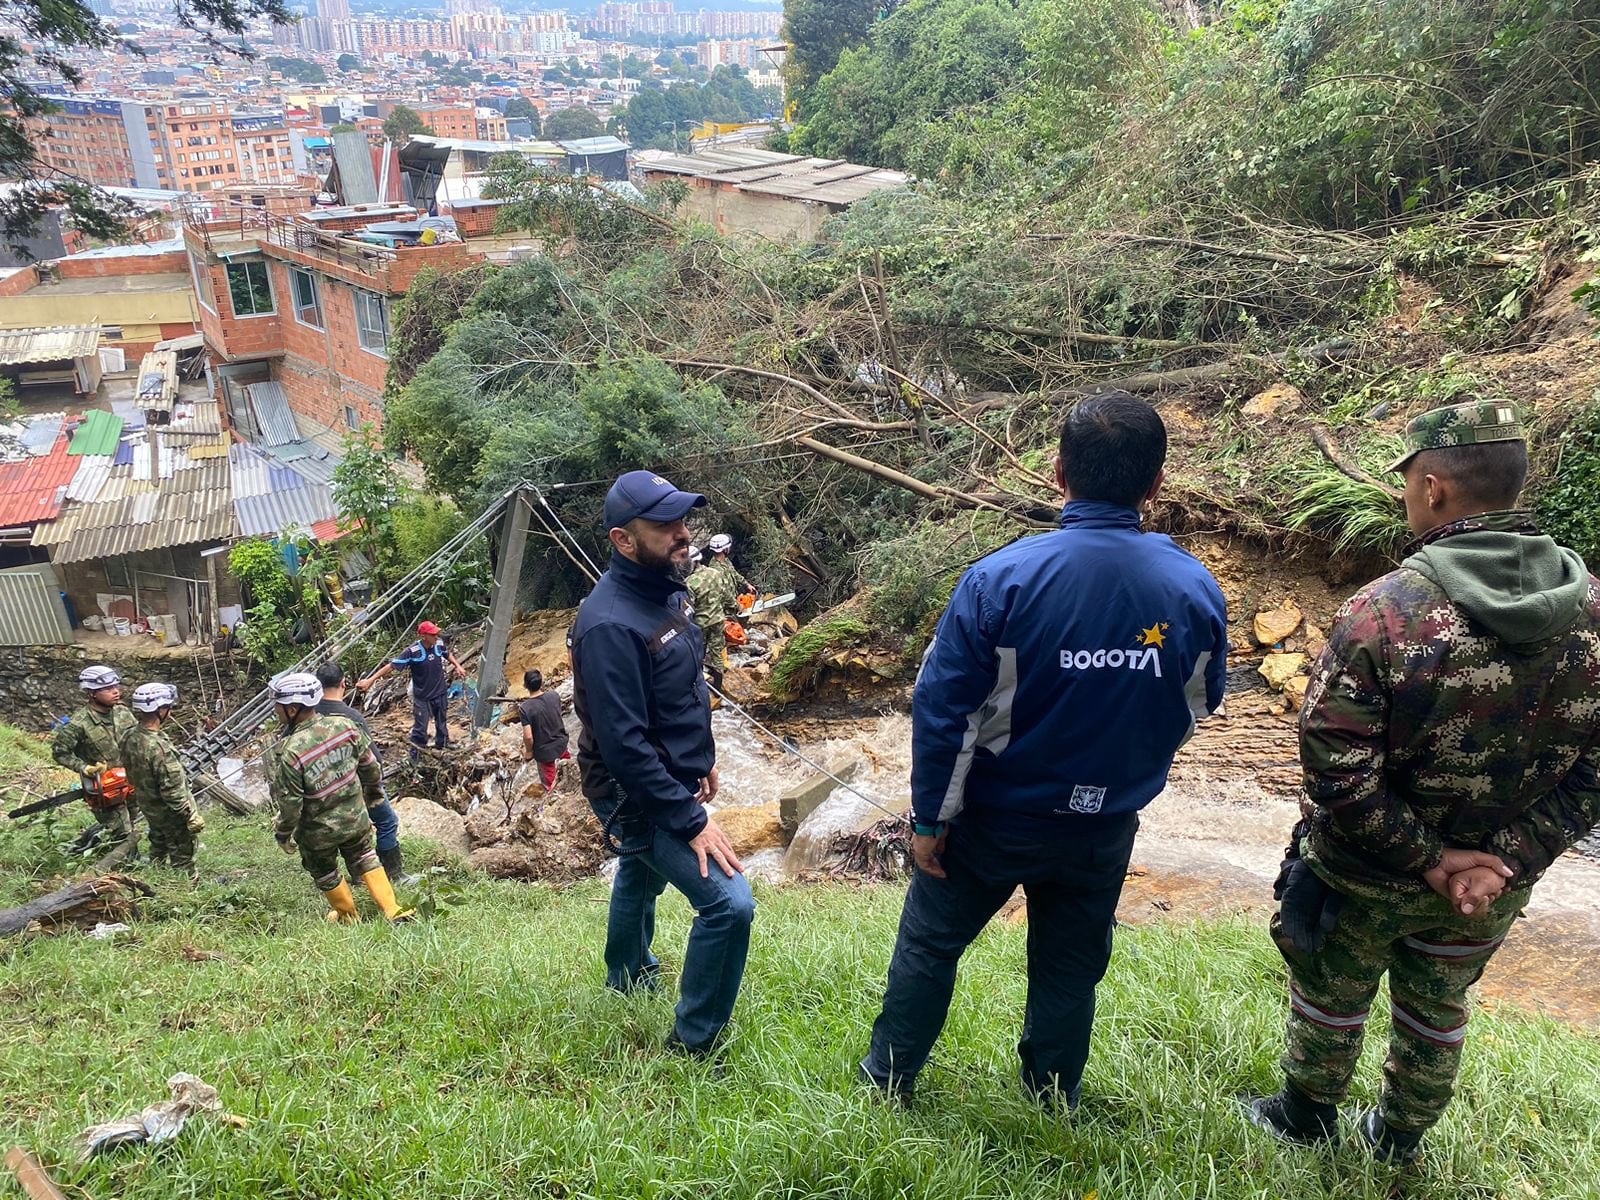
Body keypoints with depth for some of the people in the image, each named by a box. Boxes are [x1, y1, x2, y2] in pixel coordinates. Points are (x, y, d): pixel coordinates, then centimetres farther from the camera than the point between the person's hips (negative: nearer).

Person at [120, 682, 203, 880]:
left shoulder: (130, 737, -10)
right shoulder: (159, 747, -36)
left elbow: (130, 772, 7)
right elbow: (172, 790, -30)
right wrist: (191, 815, -20)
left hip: (147, 805, 8)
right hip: (170, 812, -8)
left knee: (158, 846, 29)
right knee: (182, 857, 11)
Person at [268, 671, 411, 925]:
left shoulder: (289, 753, -29)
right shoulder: (345, 726, -16)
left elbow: (290, 804, -20)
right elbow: (371, 766, -2)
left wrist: (283, 835, -2)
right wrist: (373, 795, 17)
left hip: (319, 831, -4)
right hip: (356, 818, 4)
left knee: (325, 874, 24)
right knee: (365, 860, 25)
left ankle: (347, 915, 43)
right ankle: (393, 911, 21)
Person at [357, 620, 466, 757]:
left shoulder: (439, 645, -10)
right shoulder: (412, 651, -24)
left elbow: (448, 654, 16)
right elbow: (391, 665, -24)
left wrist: (458, 666, 9)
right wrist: (370, 680, -28)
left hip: (441, 694, 4)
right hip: (422, 697, -4)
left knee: (442, 725, 22)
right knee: (420, 729, 3)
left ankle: (443, 748, 43)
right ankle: (415, 757, 19)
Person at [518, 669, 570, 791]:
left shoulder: (524, 708, -26)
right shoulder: (554, 696, -15)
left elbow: (528, 737, -26)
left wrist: (528, 752, -6)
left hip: (544, 750, -3)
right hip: (561, 742, 3)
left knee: (550, 785, 18)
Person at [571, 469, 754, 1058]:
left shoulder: (664, 591, -2)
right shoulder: (611, 624, -31)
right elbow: (624, 745, -31)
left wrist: (702, 758, 17)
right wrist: (691, 822, -28)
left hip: (669, 780, 10)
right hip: (638, 796, -10)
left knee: (641, 875, 31)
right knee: (729, 902, -16)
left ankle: (628, 976, 58)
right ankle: (694, 1044, 2)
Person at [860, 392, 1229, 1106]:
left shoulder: (1002, 578, -23)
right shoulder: (1196, 590, -14)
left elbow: (942, 706, -19)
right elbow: (1200, 703, 3)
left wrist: (930, 816, -7)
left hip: (994, 817, -2)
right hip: (1104, 828, 3)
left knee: (930, 942, 18)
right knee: (1070, 967, 21)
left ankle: (888, 1078, 34)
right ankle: (1054, 1102, 40)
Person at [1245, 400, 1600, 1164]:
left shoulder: (1385, 613, -28)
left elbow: (1335, 765, -27)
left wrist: (1425, 858, -17)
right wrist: (1508, 860, -12)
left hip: (1365, 873, -4)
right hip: (1491, 879, 4)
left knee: (1330, 997, 21)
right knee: (1435, 1009, 26)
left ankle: (1305, 1119, 43)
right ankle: (1400, 1139, 47)